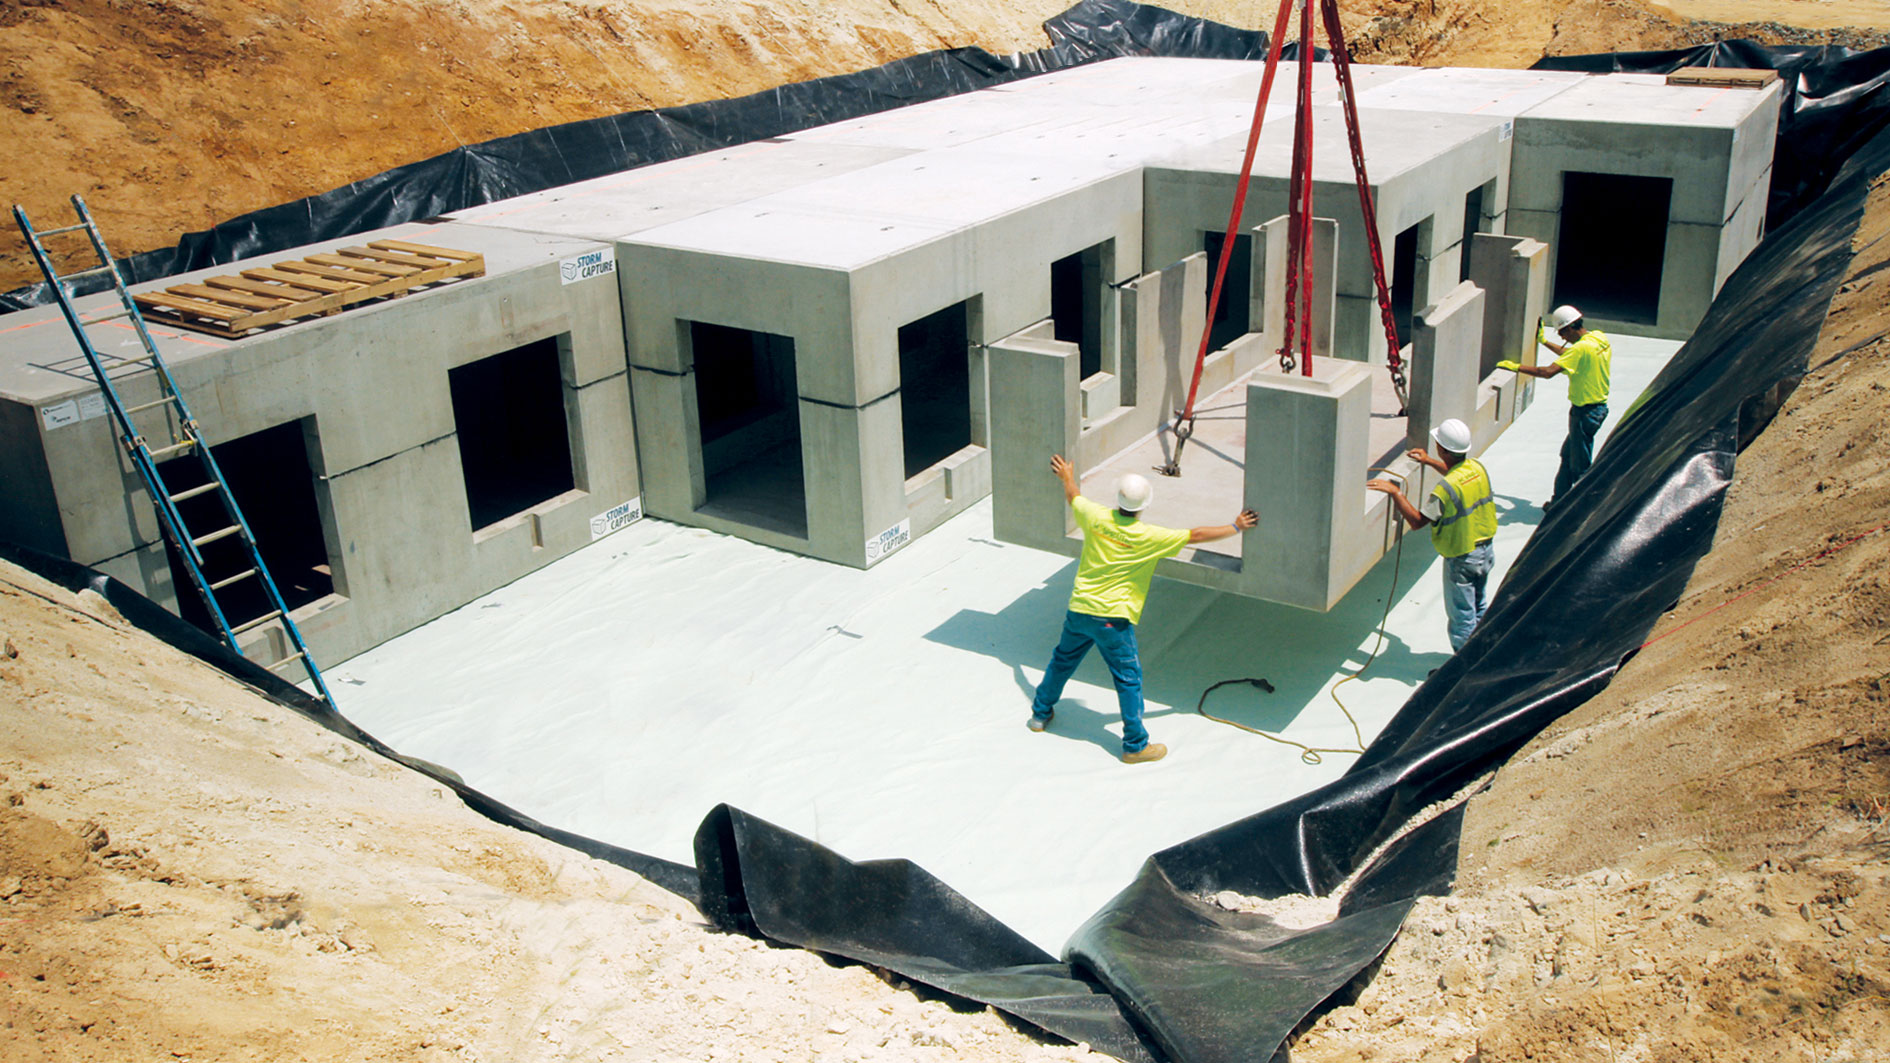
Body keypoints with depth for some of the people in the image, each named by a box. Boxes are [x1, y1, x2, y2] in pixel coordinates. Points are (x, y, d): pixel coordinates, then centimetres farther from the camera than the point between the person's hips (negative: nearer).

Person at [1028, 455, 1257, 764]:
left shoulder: (1096, 518, -6)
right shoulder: (1148, 537, -15)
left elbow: (1073, 497, 17)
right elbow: (1197, 535, -7)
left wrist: (1067, 476, 38)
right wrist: (1236, 527, 6)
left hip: (1078, 611, 5)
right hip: (1113, 619, -5)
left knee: (1062, 660, 25)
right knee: (1129, 680, 5)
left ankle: (1040, 712, 42)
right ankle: (1135, 745, 10)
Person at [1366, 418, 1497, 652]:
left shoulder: (1446, 489, -30)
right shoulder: (1478, 468, -6)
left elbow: (1417, 521, -22)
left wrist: (1395, 492, -18)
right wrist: (1430, 461, 27)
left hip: (1461, 560, -8)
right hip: (1486, 551, 8)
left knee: (1461, 616, 7)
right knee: (1480, 607, 25)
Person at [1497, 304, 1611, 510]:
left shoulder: (1583, 347, -24)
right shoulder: (1600, 338, 5)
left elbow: (1547, 372, -29)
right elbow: (1570, 355, 24)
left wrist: (1516, 367, -20)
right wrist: (1545, 341, 31)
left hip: (1585, 412, -10)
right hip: (1599, 406, 10)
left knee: (1580, 466, 0)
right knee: (1568, 456, 20)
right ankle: (1559, 502, 29)